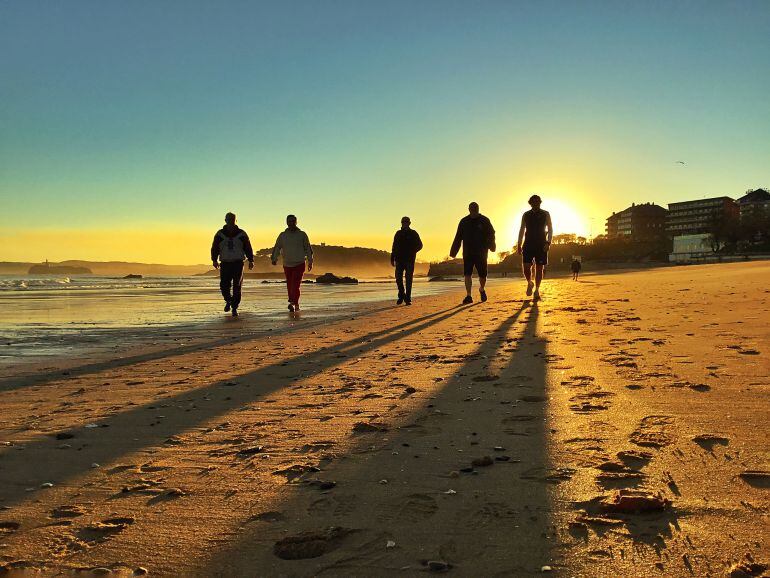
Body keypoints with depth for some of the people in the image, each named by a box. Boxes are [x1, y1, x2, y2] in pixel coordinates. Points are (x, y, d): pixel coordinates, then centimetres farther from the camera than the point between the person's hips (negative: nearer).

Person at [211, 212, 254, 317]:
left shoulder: (241, 234, 5)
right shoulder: (220, 234, 6)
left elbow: (248, 248, 8)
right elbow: (215, 248, 8)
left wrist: (251, 260, 2)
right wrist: (214, 260, -3)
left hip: (238, 263, -1)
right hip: (225, 264, 1)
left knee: (237, 287, -3)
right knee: (224, 286, -5)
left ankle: (235, 308, 6)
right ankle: (228, 301, 25)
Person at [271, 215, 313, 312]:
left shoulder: (302, 234, 2)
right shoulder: (282, 235, 5)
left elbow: (308, 248, 7)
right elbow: (277, 248, 6)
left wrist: (310, 261, 5)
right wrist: (274, 259, -10)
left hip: (299, 264, -3)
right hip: (287, 265, 3)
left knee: (295, 285, -14)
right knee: (289, 286, 5)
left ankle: (293, 303, -19)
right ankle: (296, 305, 16)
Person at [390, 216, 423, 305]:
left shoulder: (413, 233, 4)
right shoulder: (398, 234, 12)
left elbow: (419, 245, 6)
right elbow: (394, 247, 15)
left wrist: (412, 251, -10)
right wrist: (392, 259, 9)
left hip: (410, 260, -2)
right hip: (399, 259, 2)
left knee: (409, 279, -4)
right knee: (398, 278, -5)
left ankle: (408, 299, 1)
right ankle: (401, 296, 14)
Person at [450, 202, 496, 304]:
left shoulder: (484, 221, 3)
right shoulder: (464, 222, 7)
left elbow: (491, 234, 2)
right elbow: (458, 238, 10)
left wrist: (491, 245, -16)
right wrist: (453, 251, 5)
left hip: (481, 253, -1)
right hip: (468, 253, 1)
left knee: (482, 275, 5)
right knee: (467, 274, -10)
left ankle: (482, 289, 35)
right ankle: (469, 296, -9)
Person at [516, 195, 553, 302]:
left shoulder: (545, 214, 5)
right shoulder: (526, 215, 9)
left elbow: (550, 229, 4)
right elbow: (522, 230, 12)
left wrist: (548, 242, -10)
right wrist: (519, 245, 4)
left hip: (541, 245, -1)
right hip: (528, 244, 1)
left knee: (539, 268, -1)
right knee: (526, 267, -11)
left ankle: (537, 290, 6)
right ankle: (529, 283, 17)